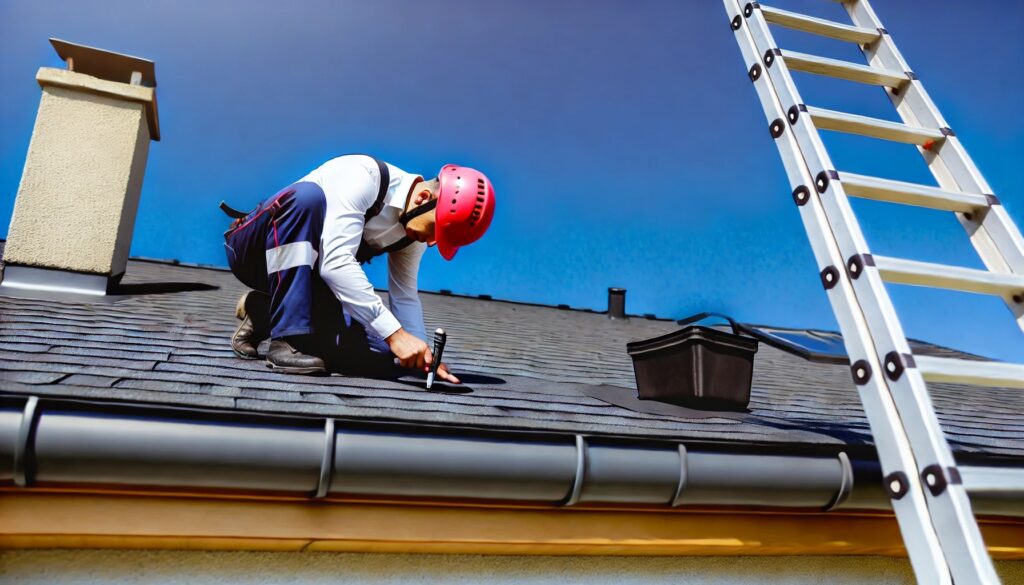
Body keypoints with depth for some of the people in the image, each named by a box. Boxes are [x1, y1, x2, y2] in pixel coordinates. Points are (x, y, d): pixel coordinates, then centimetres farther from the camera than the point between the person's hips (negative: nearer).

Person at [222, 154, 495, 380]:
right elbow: (336, 262, -38)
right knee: (307, 196, -36)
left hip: (306, 274, 6)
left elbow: (404, 297, 1)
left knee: (376, 354, -14)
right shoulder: (364, 177, -28)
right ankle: (287, 339, -30)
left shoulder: (414, 226, -5)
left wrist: (422, 354, -13)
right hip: (255, 250, -6)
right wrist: (394, 333, -41)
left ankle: (265, 312, 9)